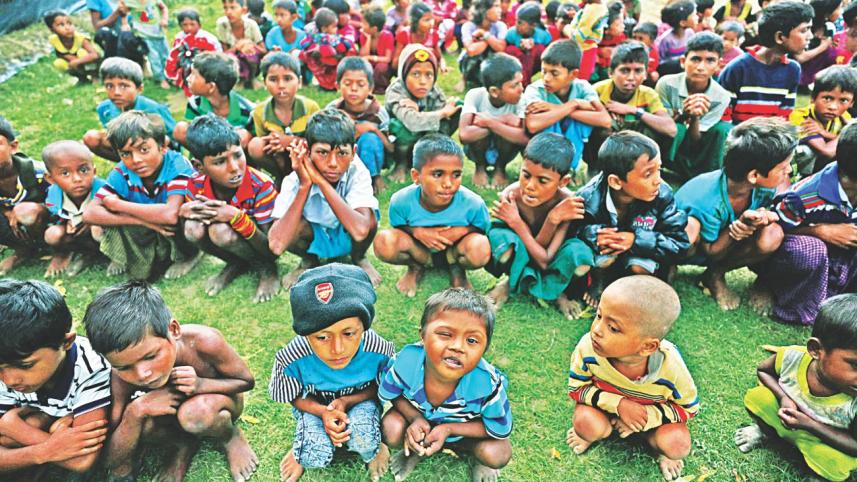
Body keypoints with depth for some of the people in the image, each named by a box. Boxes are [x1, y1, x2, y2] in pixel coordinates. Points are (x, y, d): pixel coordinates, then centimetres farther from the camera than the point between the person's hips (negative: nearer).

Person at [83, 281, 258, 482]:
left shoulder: (203, 341, -36)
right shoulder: (121, 378, -28)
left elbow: (246, 381, -17)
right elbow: (110, 460, -22)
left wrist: (201, 385, -36)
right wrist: (136, 411, -39)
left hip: (216, 404, -3)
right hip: (172, 411, 3)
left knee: (197, 413, -36)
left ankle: (231, 436, -2)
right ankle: (183, 443, 1)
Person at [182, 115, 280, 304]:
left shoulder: (262, 187, -28)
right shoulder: (196, 186, -16)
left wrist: (237, 217, -38)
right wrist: (183, 212, -26)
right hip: (232, 245, 4)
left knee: (220, 230, -32)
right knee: (193, 228, -25)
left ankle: (267, 269, -4)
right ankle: (236, 265, 4)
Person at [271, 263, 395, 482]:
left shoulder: (378, 350, -32)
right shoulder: (292, 359, -33)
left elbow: (379, 388, -9)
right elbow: (295, 397, -9)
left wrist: (346, 401, -26)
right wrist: (323, 412, -29)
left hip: (360, 399, 0)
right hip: (314, 405, 0)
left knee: (363, 441, -30)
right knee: (316, 457, -25)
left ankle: (372, 450, 9)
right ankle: (305, 444, 13)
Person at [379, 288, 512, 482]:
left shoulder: (488, 384, -37)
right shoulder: (406, 361, -34)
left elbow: (501, 431, -20)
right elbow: (389, 394, -11)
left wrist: (448, 429, -28)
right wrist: (415, 418, -30)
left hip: (465, 429, -1)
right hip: (419, 416, 1)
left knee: (497, 455, -24)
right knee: (392, 430, -25)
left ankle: (478, 458, 13)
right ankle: (416, 450, 10)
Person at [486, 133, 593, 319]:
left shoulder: (568, 203, -30)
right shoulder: (511, 195, -29)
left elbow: (545, 260, -30)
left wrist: (516, 222, -37)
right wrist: (553, 219, -41)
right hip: (522, 258, 0)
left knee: (580, 256, -34)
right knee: (498, 235, -33)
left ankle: (558, 292, 2)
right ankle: (512, 282, 0)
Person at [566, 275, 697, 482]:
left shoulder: (670, 366, -33)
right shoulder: (588, 347, -34)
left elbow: (689, 407, -12)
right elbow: (577, 387, -16)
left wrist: (644, 417, -25)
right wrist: (618, 404, -31)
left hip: (650, 413, 0)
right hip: (607, 404, 0)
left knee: (677, 445, -24)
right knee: (587, 425, -29)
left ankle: (655, 442, 12)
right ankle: (596, 430, 9)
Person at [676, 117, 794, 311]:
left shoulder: (765, 188, -20)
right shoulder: (708, 202, -36)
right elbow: (711, 253, -21)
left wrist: (764, 217, -29)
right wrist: (739, 224, -38)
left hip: (724, 246, 6)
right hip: (686, 249, -6)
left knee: (772, 236, -25)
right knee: (689, 227, -42)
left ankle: (715, 275, -1)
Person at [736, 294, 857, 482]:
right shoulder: (792, 357, -30)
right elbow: (762, 370, -6)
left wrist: (809, 424, -31)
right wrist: (783, 397, -24)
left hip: (827, 437, -2)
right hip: (790, 410, 3)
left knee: (835, 467, -28)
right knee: (756, 397, -19)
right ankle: (766, 431, 12)